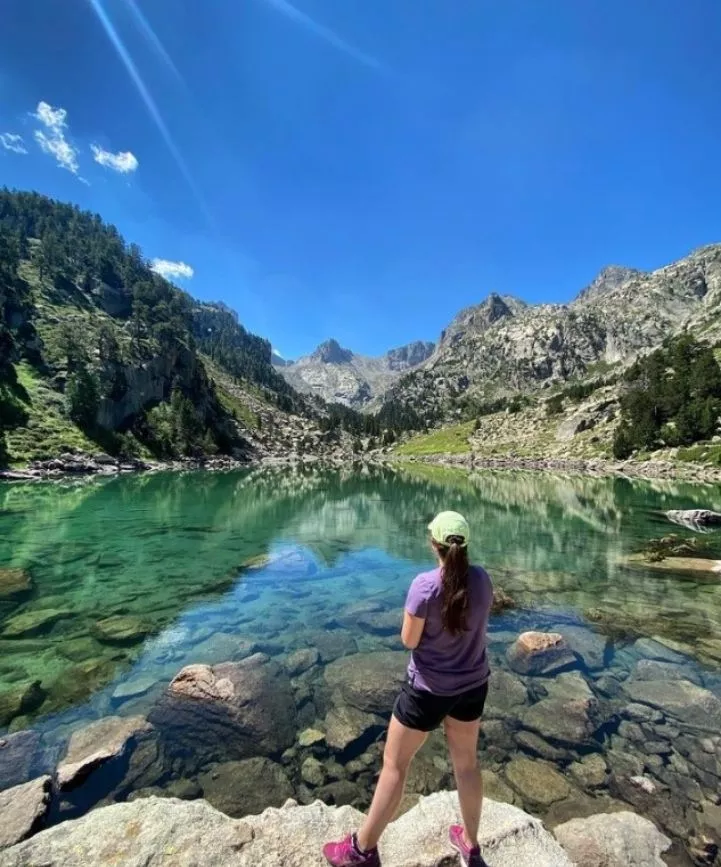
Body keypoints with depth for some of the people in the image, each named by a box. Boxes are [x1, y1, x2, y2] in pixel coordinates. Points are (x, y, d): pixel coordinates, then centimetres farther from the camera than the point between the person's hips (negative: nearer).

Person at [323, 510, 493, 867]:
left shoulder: (425, 584, -28)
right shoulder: (481, 579, -12)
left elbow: (409, 640, -17)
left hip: (429, 688, -5)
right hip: (473, 684, 5)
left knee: (394, 765, 14)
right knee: (466, 761, 26)